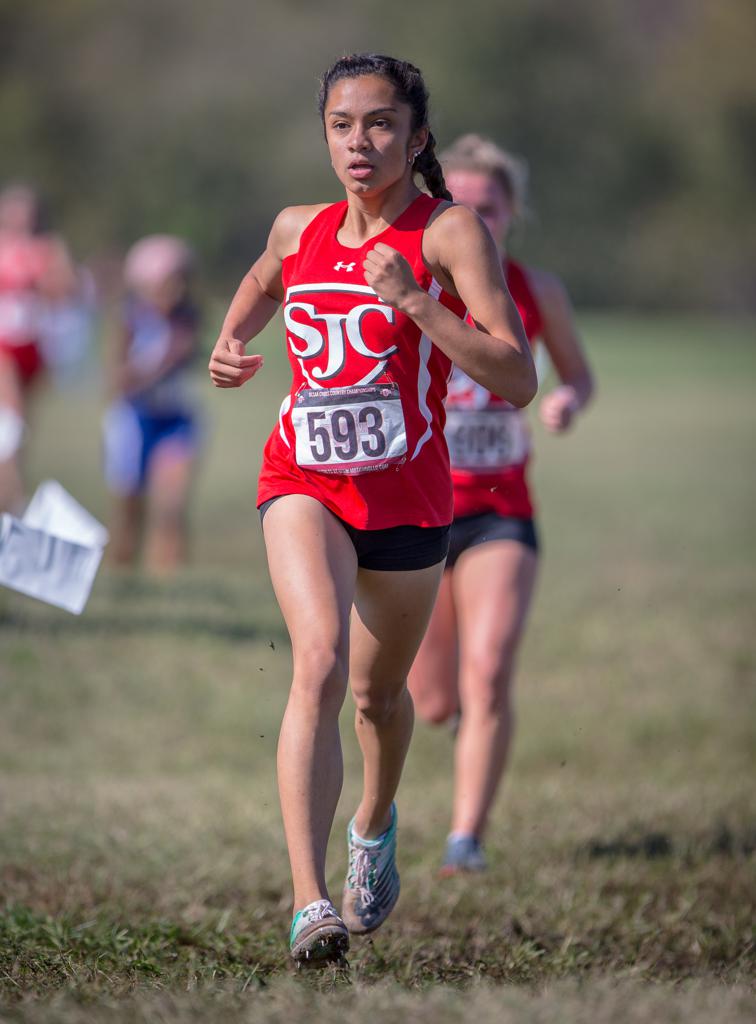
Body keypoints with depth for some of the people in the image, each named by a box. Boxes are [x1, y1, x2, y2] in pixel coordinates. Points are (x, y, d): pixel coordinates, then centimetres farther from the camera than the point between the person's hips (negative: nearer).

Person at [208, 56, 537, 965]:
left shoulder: (448, 232, -11)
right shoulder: (299, 230, 2)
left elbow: (518, 381, -20)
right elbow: (260, 285, 27)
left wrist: (413, 303, -29)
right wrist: (228, 344, 5)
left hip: (406, 493, -1)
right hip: (305, 483, 1)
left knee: (379, 693, 19)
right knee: (319, 662, -25)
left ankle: (374, 827, 54)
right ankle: (309, 905, -34)